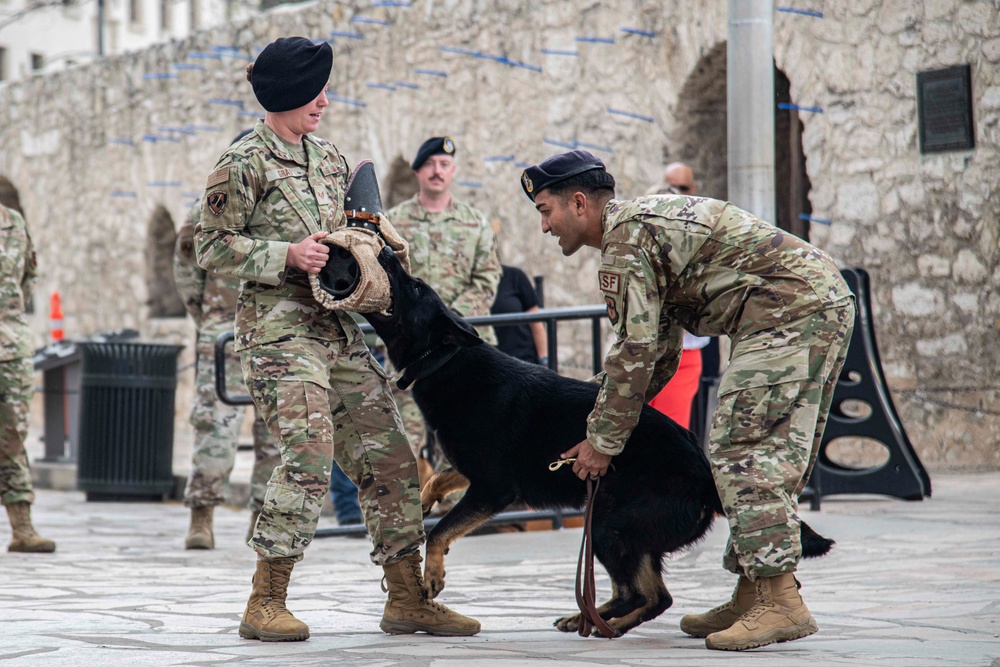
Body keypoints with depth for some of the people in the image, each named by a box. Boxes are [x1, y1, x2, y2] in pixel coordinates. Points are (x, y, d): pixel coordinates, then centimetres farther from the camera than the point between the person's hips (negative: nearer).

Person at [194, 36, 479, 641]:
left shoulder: (329, 158, 17)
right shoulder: (244, 163, -5)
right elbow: (212, 247, -6)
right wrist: (288, 255, -16)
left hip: (340, 329, 8)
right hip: (279, 328, -8)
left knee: (389, 456, 4)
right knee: (311, 454, -20)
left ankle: (408, 599, 11)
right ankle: (266, 604, -11)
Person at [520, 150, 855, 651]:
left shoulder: (625, 238, -8)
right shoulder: (647, 220, 25)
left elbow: (635, 351, -12)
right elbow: (660, 351, 29)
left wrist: (603, 442, -2)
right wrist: (604, 428, 28)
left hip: (788, 315, -11)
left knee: (740, 451, -11)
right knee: (773, 456, 11)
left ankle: (781, 603, -15)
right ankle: (753, 598, 12)